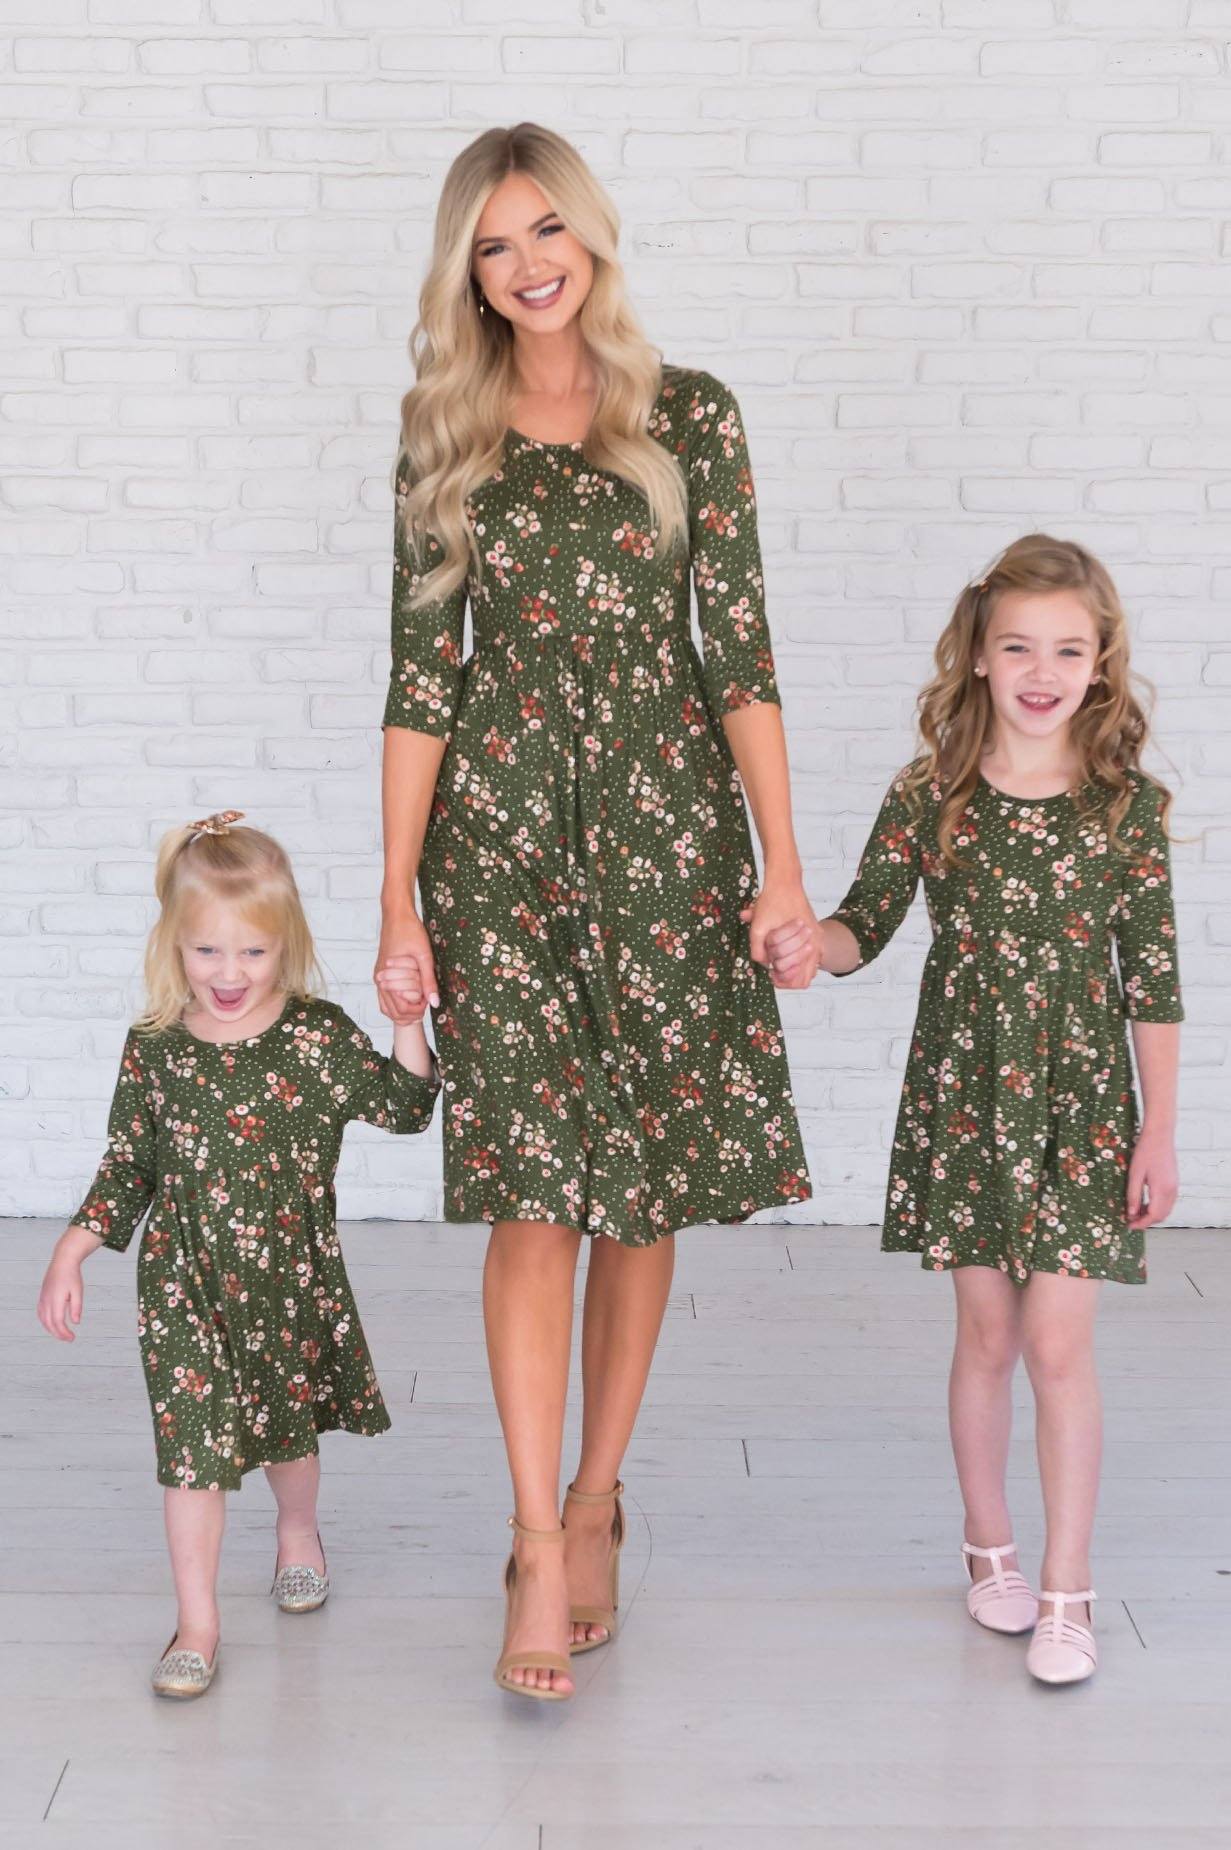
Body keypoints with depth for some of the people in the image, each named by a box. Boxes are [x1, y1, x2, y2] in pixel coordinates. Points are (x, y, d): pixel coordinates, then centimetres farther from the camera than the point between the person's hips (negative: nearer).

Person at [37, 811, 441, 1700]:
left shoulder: (318, 1035, -8)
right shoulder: (154, 1049, -5)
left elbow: (406, 1106, -5)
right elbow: (127, 1166, 3)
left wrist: (407, 1022, -18)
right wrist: (70, 1255, -2)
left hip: (294, 1276, 1)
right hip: (186, 1283, -1)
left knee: (292, 1425, 19)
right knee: (193, 1443, -5)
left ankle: (298, 1535, 50)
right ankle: (197, 1624, 6)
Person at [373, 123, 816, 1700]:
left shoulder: (690, 416, 4)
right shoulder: (446, 439, 6)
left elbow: (741, 647, 2)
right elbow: (422, 674, 4)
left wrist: (782, 860, -4)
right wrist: (399, 896, -1)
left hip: (664, 821, 1)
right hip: (500, 831, 0)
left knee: (648, 1179, 5)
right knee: (531, 1186, -7)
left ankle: (595, 1501, 21)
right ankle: (541, 1544, -2)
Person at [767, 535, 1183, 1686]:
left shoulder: (1128, 804, -4)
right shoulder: (929, 797, -3)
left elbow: (1151, 979, -1)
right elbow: (866, 924, 2)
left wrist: (1157, 1132, -1)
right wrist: (810, 942, -21)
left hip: (1080, 1106, -1)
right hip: (963, 1096, 1)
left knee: (1058, 1343, -3)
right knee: (988, 1335, 10)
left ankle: (1067, 1590, 9)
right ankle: (989, 1547, 30)